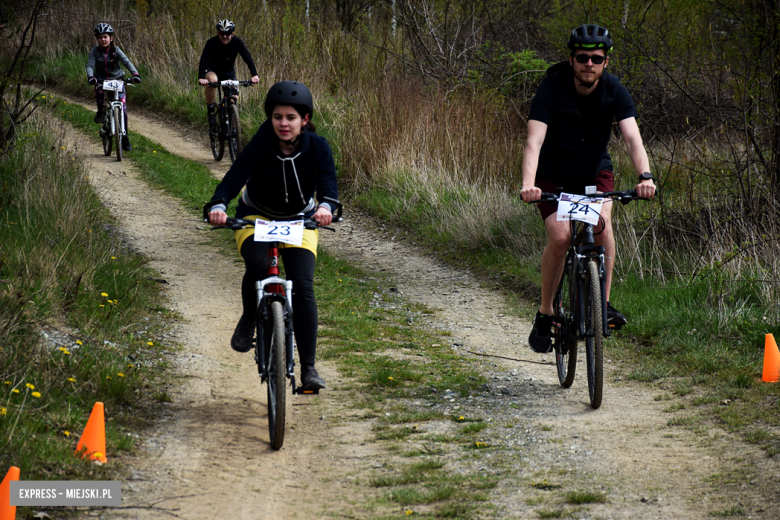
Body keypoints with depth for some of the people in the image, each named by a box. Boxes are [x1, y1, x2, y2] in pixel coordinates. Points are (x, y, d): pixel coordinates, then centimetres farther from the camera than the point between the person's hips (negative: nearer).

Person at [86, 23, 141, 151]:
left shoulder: (115, 50, -8)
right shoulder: (95, 51, -6)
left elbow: (126, 62, -19)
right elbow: (90, 65, -17)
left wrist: (135, 74, -36)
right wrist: (90, 77, -38)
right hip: (101, 80, 1)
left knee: (122, 108, -8)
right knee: (99, 90, -34)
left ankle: (124, 137, 1)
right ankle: (101, 111, -6)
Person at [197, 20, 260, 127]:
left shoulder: (237, 42, -19)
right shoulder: (212, 43, -26)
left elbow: (247, 57, -27)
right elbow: (204, 60, -36)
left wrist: (254, 75, -42)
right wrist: (201, 78, -52)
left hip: (228, 71, 3)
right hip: (212, 70, -3)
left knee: (234, 97, -13)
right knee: (212, 80, -37)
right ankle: (210, 110, -20)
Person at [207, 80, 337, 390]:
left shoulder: (317, 147, -18)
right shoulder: (260, 146, -22)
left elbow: (328, 181, -31)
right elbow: (235, 176, -34)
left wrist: (326, 206, -54)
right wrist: (218, 205, -54)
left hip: (299, 221, 1)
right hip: (256, 217, -1)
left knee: (303, 286, -17)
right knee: (257, 266, -32)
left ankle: (308, 367, -10)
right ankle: (249, 319, 1)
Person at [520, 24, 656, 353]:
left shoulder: (614, 92, -18)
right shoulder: (552, 88, -25)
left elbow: (632, 138, -29)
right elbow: (534, 141, -35)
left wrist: (645, 176, -49)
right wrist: (528, 184, -52)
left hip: (596, 171, 2)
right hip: (553, 175, -1)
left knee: (602, 222, -28)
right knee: (560, 236, -22)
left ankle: (602, 303, -19)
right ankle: (545, 314, -4)